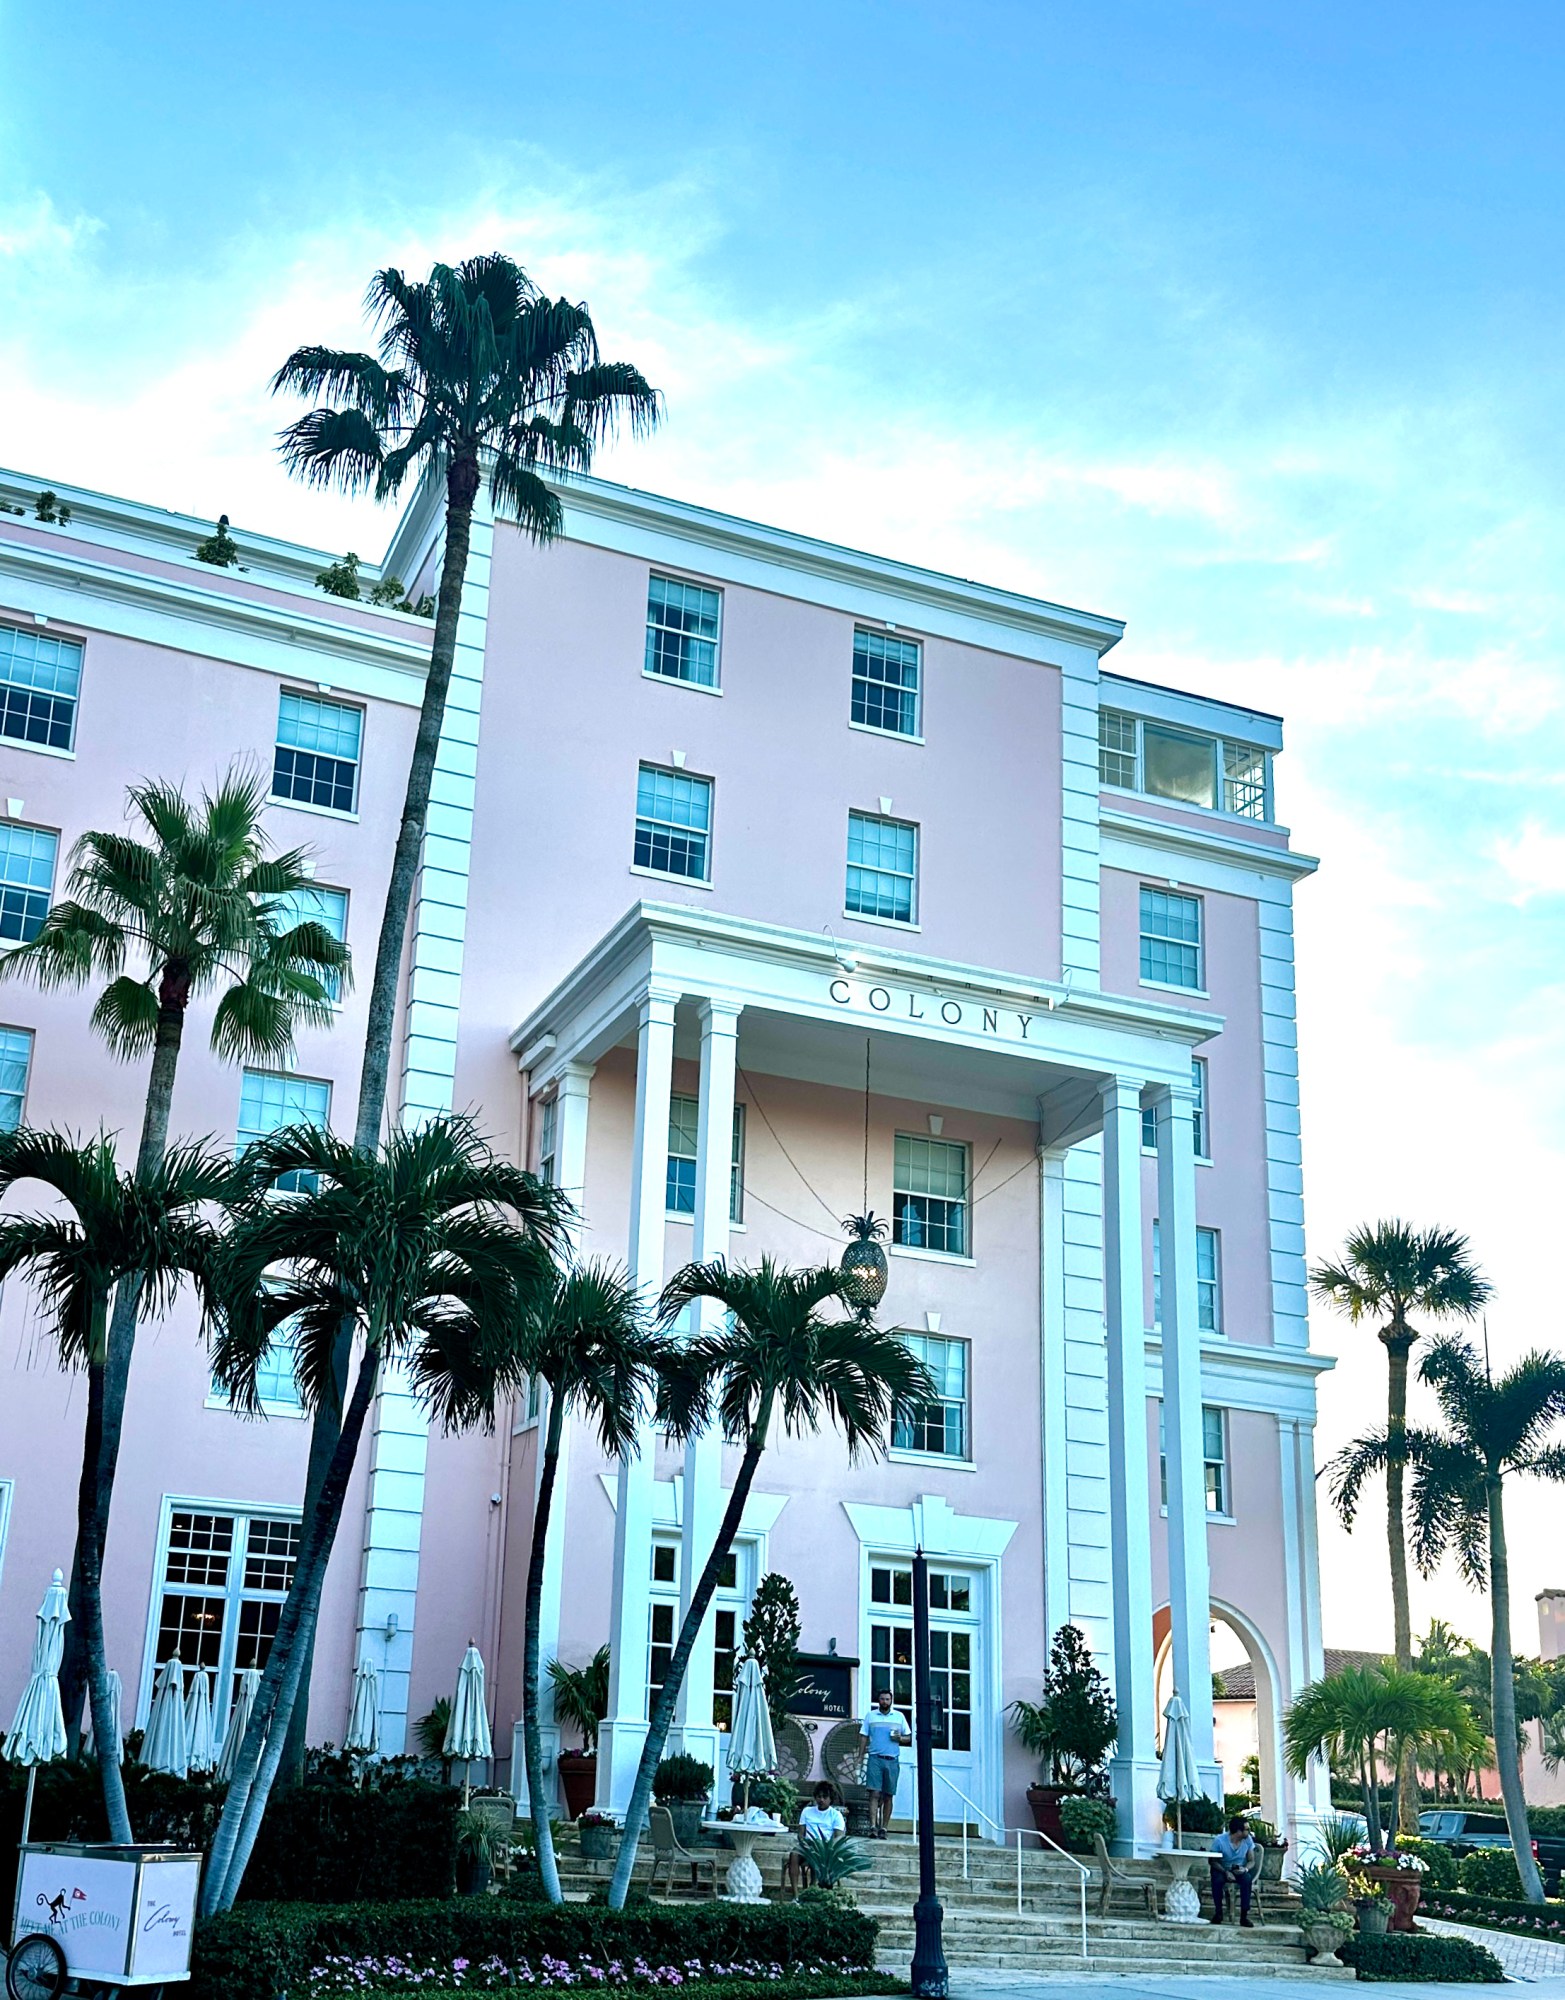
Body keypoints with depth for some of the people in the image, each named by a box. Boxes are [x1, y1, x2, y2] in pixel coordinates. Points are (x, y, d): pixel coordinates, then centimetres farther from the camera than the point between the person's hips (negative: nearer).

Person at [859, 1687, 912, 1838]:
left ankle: (883, 1828, 8)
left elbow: (908, 1737, 14)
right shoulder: (870, 1716, 10)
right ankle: (873, 1826, -18)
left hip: (892, 1761, 1)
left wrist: (900, 1738, -8)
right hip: (875, 1759, -1)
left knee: (888, 1796, 3)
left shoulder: (899, 1716, 11)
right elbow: (863, 1736, 9)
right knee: (874, 1793, -12)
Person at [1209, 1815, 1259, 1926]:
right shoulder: (1220, 1841, -19)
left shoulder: (1248, 1840, -8)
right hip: (1222, 1870, -2)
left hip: (1240, 1871, 2)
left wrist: (1245, 1869, -25)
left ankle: (1244, 1916, -27)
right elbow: (1214, 1861, -11)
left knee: (1247, 1879, -32)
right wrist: (1226, 1872, -28)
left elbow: (1251, 1861, -2)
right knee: (1217, 1879, -36)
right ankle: (1218, 1912, -16)